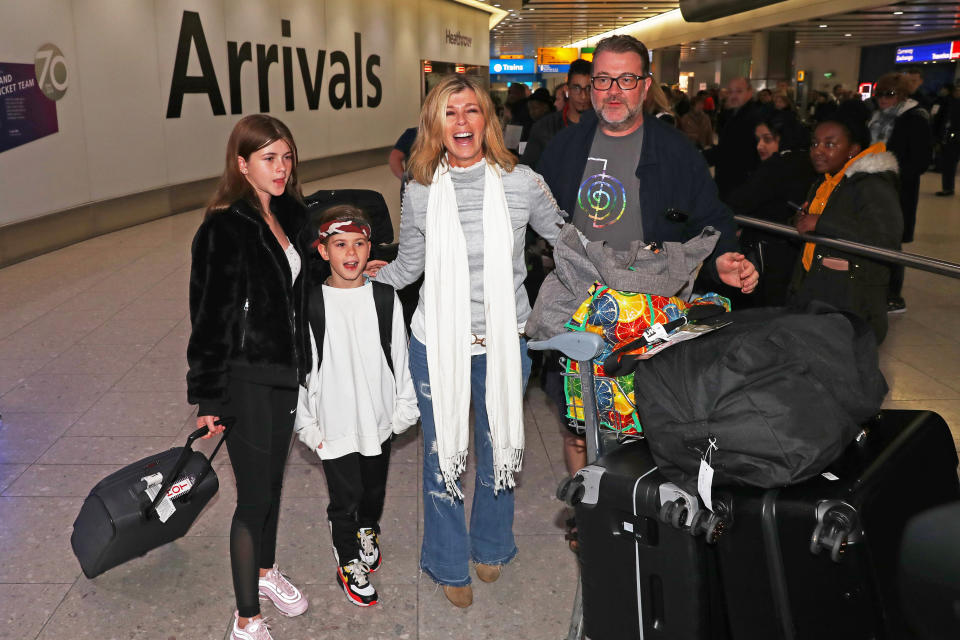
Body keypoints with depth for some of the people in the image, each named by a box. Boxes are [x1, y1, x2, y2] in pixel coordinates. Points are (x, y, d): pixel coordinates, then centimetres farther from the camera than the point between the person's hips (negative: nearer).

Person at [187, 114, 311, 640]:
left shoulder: (292, 216, 3)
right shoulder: (223, 231, -17)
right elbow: (210, 319, -15)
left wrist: (307, 367, 14)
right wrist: (208, 399, -14)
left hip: (288, 374, 7)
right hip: (246, 379, -6)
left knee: (273, 479, 22)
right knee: (254, 496, 3)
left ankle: (266, 571, 45)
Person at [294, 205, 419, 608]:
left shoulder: (385, 297, -4)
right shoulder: (310, 303, -10)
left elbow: (400, 357, 3)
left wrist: (404, 408, 5)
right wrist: (306, 423, -4)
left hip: (379, 420, 3)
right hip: (335, 423, -2)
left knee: (374, 489, 21)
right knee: (344, 497, 7)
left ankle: (368, 531, 51)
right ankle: (348, 563, 30)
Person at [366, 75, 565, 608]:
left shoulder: (522, 183, -8)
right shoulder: (419, 192, -4)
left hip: (504, 343, 0)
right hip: (437, 344, 0)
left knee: (499, 450, 18)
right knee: (442, 456, 13)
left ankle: (491, 547, 46)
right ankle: (450, 565, 37)